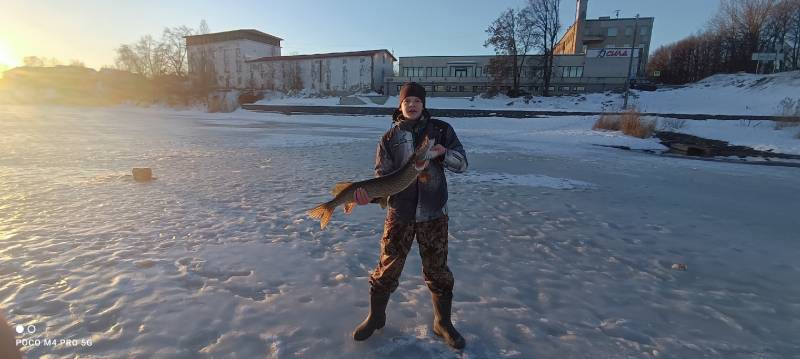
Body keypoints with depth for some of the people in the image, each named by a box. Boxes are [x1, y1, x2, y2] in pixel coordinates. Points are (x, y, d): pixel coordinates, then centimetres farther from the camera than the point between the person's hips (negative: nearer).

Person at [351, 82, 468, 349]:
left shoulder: (441, 129, 3)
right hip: (399, 213, 0)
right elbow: (382, 176, -1)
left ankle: (443, 323, 35)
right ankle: (376, 317, 35)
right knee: (387, 268, 9)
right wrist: (370, 194, -21)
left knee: (438, 270, 12)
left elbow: (462, 164, 1)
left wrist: (443, 153, -20)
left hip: (433, 213, 0)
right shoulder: (390, 138, 3)